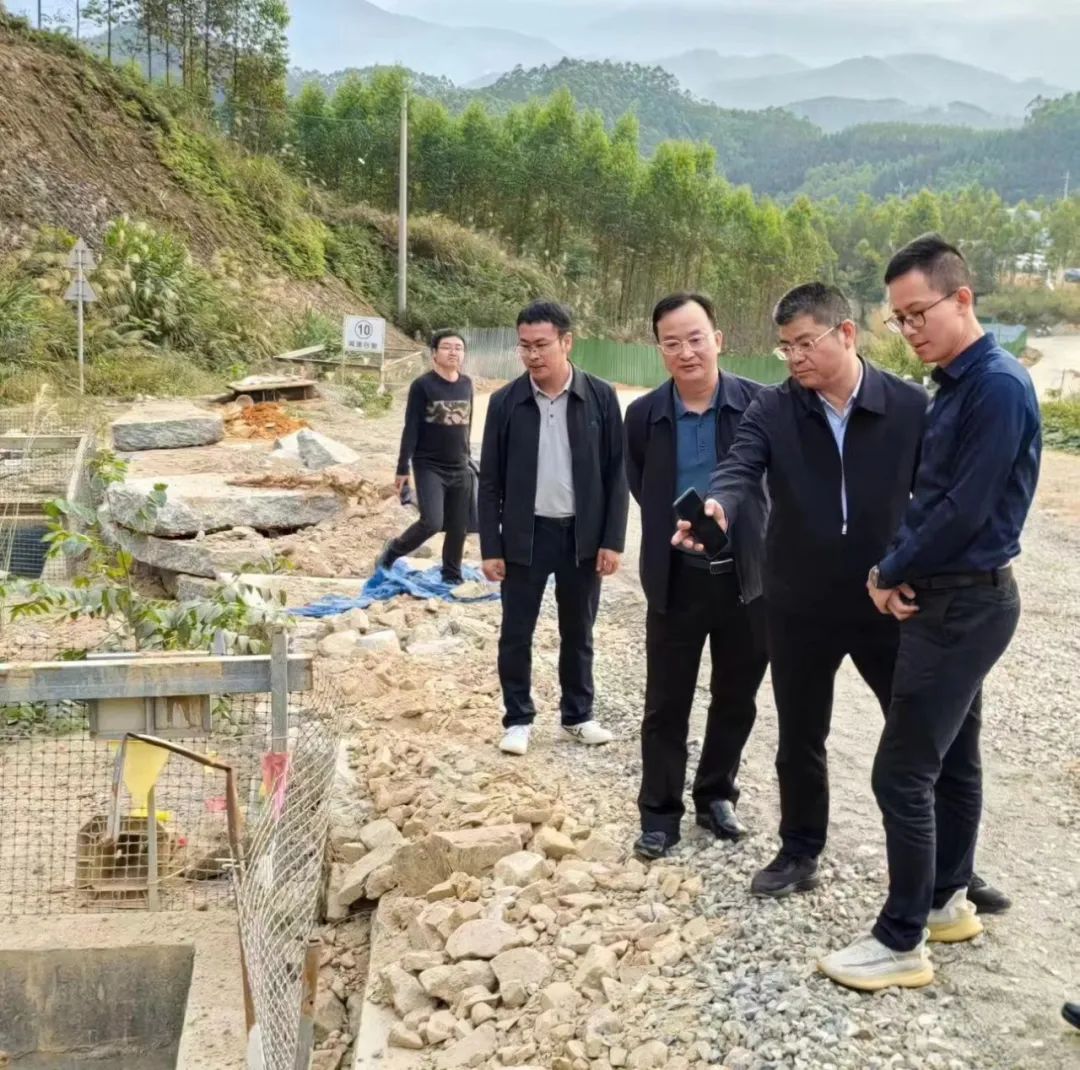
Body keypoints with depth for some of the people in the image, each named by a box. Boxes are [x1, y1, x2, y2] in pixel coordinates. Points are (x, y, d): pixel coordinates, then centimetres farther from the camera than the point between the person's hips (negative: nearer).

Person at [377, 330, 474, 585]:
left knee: (458, 529, 6)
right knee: (431, 523, -18)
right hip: (428, 467, -5)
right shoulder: (422, 385, -9)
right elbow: (411, 429, -10)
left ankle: (452, 577, 23)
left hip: (460, 470, 5)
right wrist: (403, 468, -12)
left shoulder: (467, 384, 6)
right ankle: (391, 552, 7)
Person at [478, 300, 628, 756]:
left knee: (578, 633, 13)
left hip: (582, 534, 0)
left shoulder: (600, 397, -5)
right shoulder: (505, 402, -4)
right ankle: (518, 719, 22)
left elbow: (616, 472, -1)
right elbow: (490, 481, -1)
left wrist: (613, 539, -6)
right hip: (525, 534, 0)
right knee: (516, 634, 6)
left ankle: (578, 715, 29)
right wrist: (490, 547, -4)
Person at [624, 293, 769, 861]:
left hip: (747, 575, 0)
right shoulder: (644, 415, -4)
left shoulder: (759, 403, -9)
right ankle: (659, 813, 22)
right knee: (666, 704, 7)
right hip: (677, 579, 0)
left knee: (736, 700, 14)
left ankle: (716, 795, 34)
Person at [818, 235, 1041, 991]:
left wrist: (891, 574, -9)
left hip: (965, 604, -10)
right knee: (953, 758, 19)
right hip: (951, 597, 10)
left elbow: (964, 511, -22)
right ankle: (948, 902, 34)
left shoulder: (998, 386, -19)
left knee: (902, 773, -5)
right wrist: (896, 569, -2)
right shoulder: (957, 385, 10)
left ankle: (902, 942, 8)